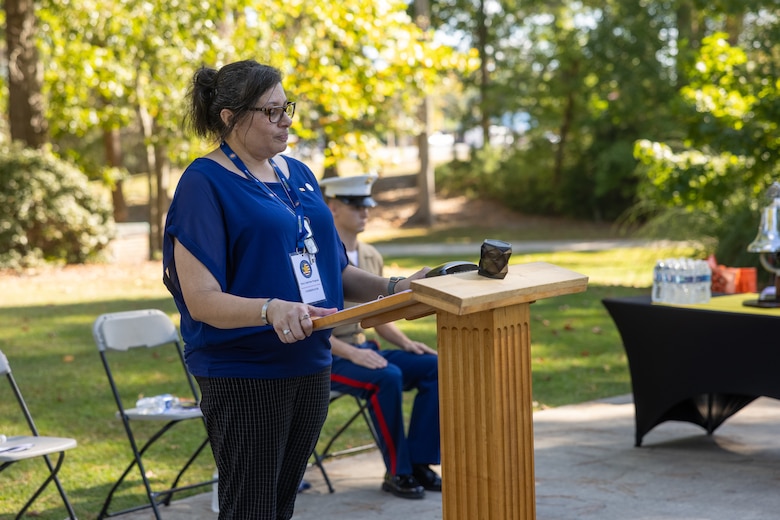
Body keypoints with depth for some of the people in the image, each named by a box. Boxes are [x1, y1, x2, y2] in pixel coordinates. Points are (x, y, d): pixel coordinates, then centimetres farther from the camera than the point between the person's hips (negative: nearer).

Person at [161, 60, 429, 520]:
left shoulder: (297, 175, 11)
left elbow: (332, 269, 17)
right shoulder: (204, 184, -12)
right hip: (244, 375, -7)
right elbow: (201, 300, -19)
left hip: (310, 367, 7)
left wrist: (393, 289, 1)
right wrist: (270, 310, -35)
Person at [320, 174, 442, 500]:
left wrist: (406, 343, -2)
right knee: (387, 377, -34)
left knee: (435, 367, -13)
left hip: (364, 349, 7)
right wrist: (352, 353, -27)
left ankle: (419, 463, -9)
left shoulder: (371, 256, 10)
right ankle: (397, 473, -18)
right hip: (325, 358, -7)